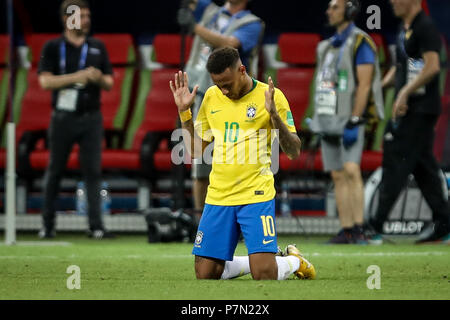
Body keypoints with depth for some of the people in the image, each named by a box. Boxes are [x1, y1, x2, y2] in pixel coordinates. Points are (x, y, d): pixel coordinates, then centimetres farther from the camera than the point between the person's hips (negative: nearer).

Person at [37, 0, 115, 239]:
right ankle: (47, 226, 14)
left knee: (93, 170, -5)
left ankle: (96, 226, -7)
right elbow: (45, 81, -9)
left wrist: (98, 79, -12)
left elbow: (109, 83, 11)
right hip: (63, 118, -2)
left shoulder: (97, 47, 10)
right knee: (55, 172, 5)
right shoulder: (53, 47, 1)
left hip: (91, 118, 2)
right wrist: (77, 77, -19)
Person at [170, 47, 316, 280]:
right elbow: (195, 152, 16)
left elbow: (294, 152, -8)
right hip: (218, 197, 5)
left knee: (264, 275, -16)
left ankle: (294, 261, 18)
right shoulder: (211, 97, 9)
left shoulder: (270, 96, -5)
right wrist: (184, 111, 5)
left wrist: (274, 114, -21)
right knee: (205, 275, 0)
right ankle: (255, 262, 26)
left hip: (256, 195, -5)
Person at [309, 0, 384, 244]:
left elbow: (364, 84, -15)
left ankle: (358, 230, -22)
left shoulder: (360, 42, -8)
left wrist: (354, 122, -20)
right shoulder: (328, 46, 17)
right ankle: (346, 231, 7)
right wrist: (317, 120, 15)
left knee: (351, 170, -19)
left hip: (350, 118, -8)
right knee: (338, 176, 5)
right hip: (328, 119, 8)